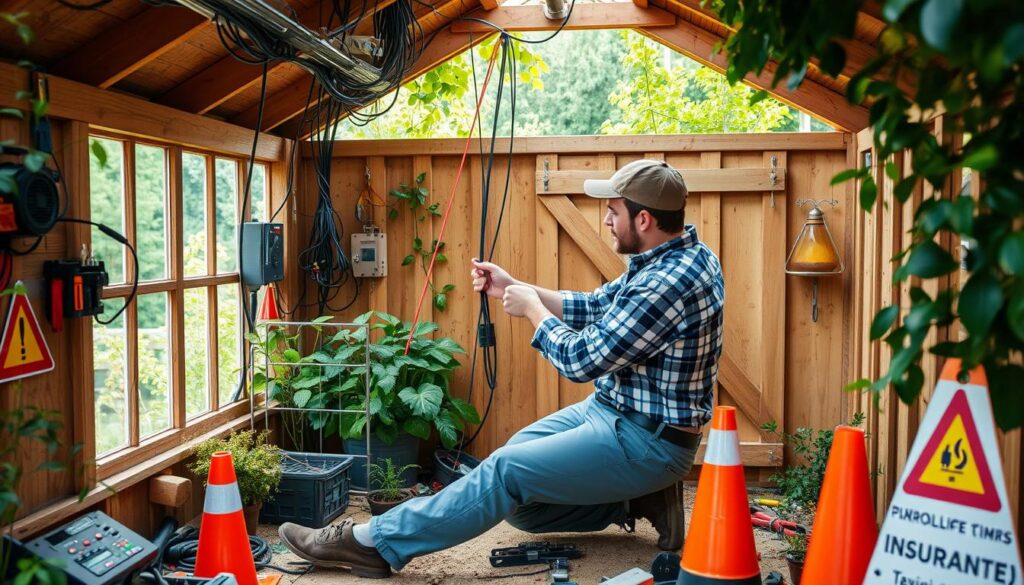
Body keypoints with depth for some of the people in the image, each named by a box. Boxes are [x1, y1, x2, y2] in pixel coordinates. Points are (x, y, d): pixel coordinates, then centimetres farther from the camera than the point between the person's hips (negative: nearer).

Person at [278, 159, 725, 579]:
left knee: (506, 472, -14)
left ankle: (377, 541, -6)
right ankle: (635, 499, 12)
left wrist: (531, 307, -8)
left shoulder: (672, 281, -28)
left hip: (646, 441, -10)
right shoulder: (671, 256, 4)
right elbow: (595, 308, 13)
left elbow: (581, 360, -25)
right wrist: (512, 287, 6)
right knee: (515, 453, 13)